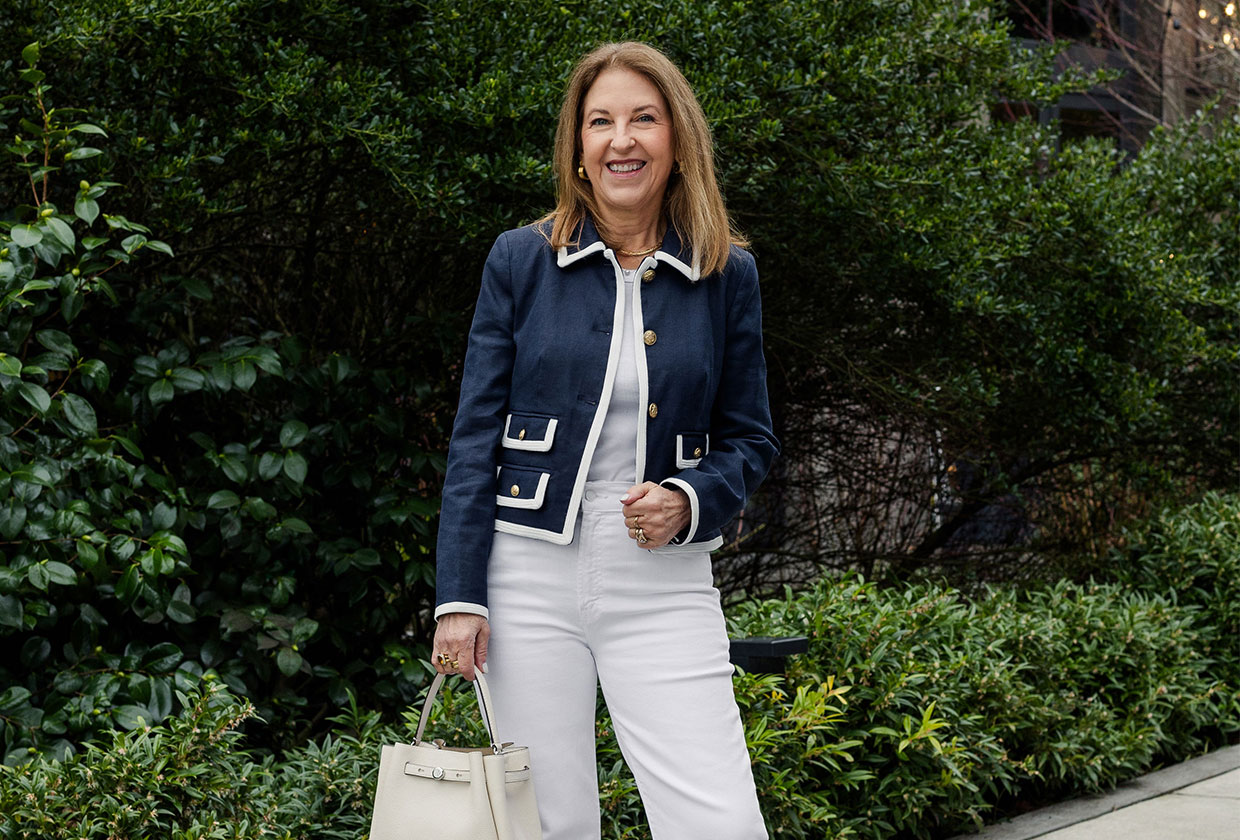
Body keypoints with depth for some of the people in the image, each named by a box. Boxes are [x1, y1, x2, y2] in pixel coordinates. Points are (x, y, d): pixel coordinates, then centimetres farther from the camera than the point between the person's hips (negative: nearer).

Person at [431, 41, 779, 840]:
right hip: (532, 577, 0)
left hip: (663, 587, 1)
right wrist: (459, 595, -5)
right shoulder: (521, 260, 1)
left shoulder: (726, 275, 4)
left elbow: (750, 439, 10)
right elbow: (476, 436, 1)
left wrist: (689, 503, -11)